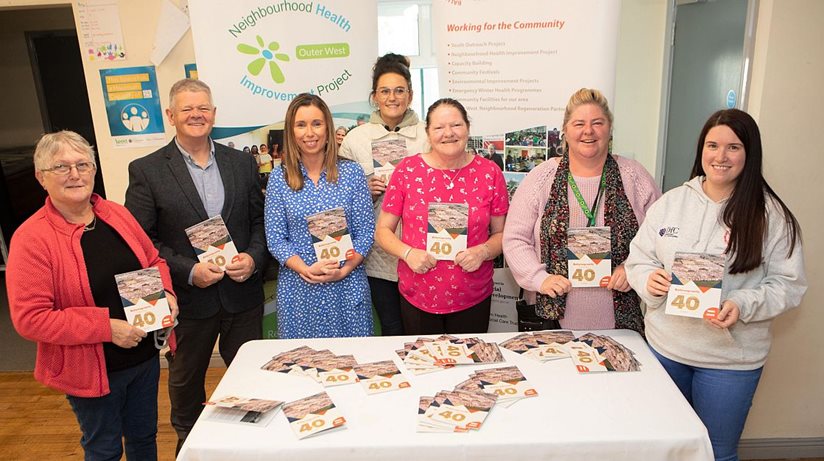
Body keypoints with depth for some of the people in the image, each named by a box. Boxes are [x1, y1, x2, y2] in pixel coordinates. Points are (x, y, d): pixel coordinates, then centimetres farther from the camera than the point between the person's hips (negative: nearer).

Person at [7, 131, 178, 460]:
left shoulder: (117, 215, -1)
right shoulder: (31, 238, -16)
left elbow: (154, 261, 11)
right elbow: (29, 319, -18)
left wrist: (165, 293, -9)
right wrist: (106, 327, -24)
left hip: (144, 355, 5)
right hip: (91, 369, -5)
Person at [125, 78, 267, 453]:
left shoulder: (242, 163, 4)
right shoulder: (146, 171, -5)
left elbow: (260, 221, 7)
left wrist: (253, 258, -11)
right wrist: (189, 271, -17)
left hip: (242, 294, 2)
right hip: (187, 299, -1)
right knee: (186, 381, 19)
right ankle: (188, 443, 45)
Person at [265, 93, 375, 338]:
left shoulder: (351, 172, 0)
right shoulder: (279, 178, 1)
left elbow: (365, 231, -1)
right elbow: (275, 238, -1)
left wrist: (344, 270, -14)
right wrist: (307, 270, -15)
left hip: (347, 287, 0)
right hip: (298, 289, 0)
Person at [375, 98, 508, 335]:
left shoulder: (489, 173, -2)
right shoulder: (407, 170, -3)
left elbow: (501, 233, 5)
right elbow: (383, 230, 1)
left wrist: (483, 252, -15)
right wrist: (408, 253, -16)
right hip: (417, 297, 0)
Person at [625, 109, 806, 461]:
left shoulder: (771, 215, -8)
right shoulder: (670, 202, 0)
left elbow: (787, 284, -7)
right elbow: (638, 259, 4)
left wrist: (743, 305, -23)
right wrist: (648, 280, -17)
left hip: (731, 358, -2)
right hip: (664, 347, 3)